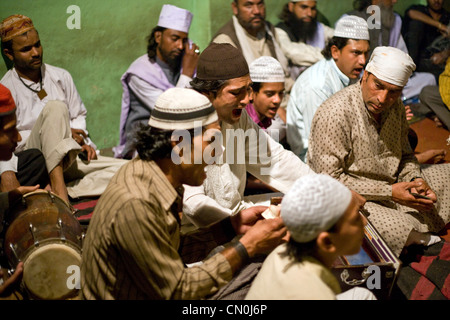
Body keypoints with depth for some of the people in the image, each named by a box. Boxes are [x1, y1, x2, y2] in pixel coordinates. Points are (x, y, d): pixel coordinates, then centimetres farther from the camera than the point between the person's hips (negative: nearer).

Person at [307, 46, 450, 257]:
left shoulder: (395, 107, 2)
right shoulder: (334, 114, -23)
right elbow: (330, 181, -22)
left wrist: (415, 180, -7)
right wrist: (389, 192, -23)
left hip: (392, 189, 8)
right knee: (395, 228, -34)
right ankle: (419, 238, 3)